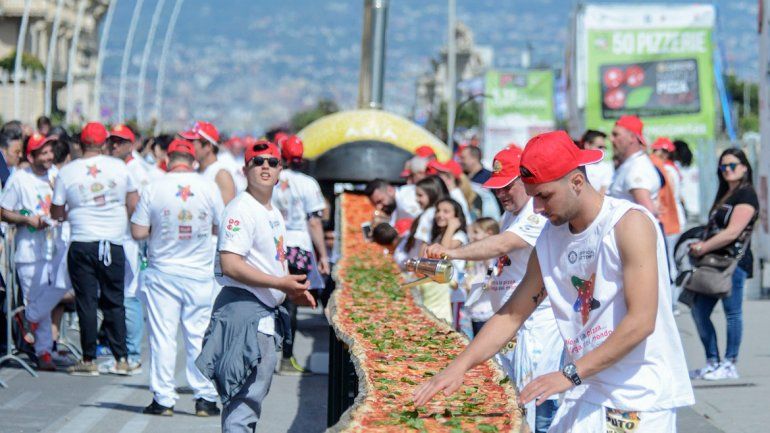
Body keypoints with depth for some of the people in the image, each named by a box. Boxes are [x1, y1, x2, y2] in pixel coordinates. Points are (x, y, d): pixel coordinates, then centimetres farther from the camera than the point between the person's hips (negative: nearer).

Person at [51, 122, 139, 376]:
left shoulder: (67, 172, -3)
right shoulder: (119, 167, 1)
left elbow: (56, 213, 3)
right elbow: (134, 204, 8)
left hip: (82, 243, -2)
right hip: (114, 243, 2)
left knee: (86, 302, 3)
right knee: (114, 302, 10)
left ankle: (89, 360, 5)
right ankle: (121, 358, 9)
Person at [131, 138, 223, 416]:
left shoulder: (154, 188, -7)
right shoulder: (208, 187, -3)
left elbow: (138, 232, -7)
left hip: (162, 273, -1)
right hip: (199, 274, 1)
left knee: (162, 336, 3)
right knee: (200, 336, 7)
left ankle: (163, 399, 5)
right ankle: (204, 398, 9)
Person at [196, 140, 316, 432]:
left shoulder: (274, 213, 18)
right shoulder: (241, 210, -13)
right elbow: (230, 265, -22)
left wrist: (293, 290, 10)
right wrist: (280, 283, -22)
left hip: (267, 314, 10)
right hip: (244, 309, -10)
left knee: (254, 394, 15)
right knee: (245, 396, -12)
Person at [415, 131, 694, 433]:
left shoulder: (630, 224, -14)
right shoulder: (550, 238, 8)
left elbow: (641, 322, -21)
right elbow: (511, 315, 13)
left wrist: (571, 374, -23)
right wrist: (460, 366, -1)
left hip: (641, 398, -6)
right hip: (585, 395, 6)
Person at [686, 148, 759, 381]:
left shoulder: (746, 194, -8)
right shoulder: (724, 194, 20)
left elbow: (733, 232, -16)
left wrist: (704, 248, -12)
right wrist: (701, 245, 1)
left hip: (735, 260, -9)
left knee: (732, 312, -4)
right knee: (699, 311, 6)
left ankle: (729, 364, 2)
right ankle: (713, 362, 13)